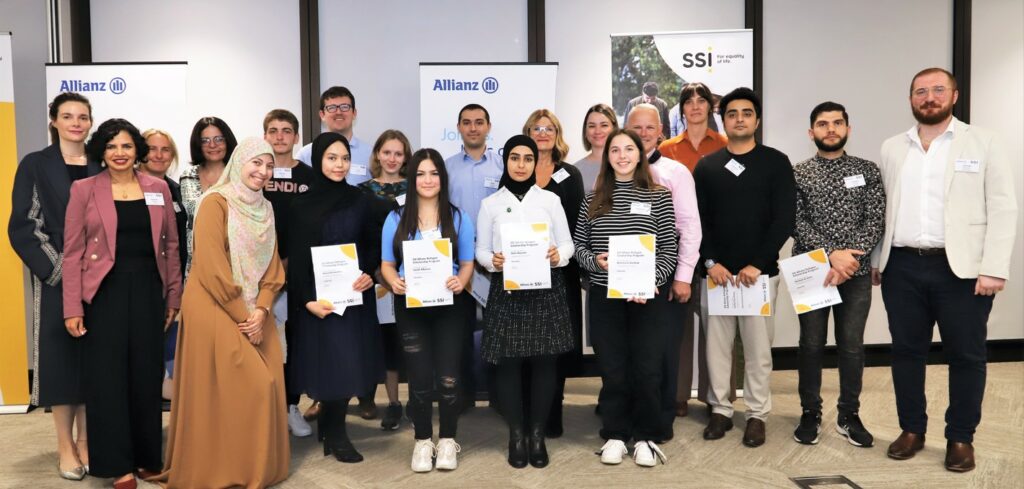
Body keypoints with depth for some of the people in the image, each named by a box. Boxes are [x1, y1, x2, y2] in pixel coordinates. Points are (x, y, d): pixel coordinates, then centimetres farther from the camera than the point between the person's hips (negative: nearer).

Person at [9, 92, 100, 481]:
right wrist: (57, 269, -12)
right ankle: (65, 445, 12)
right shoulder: (35, 165, 1)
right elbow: (22, 226, -4)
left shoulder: (101, 167, 9)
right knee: (60, 356, 1)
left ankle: (85, 440, 17)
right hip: (56, 279, -2)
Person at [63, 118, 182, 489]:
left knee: (147, 374, 9)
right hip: (105, 291, -2)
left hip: (148, 290, 2)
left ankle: (147, 458, 22)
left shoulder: (158, 188, 7)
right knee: (108, 376, 3)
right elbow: (73, 251, -3)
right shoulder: (84, 189, 0)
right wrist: (73, 308, -8)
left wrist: (174, 296, 6)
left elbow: (171, 245, 9)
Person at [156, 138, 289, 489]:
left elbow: (272, 266, 8)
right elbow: (212, 269, -17)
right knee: (226, 391, -5)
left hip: (254, 313, 7)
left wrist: (261, 310, -7)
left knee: (265, 385, 5)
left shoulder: (265, 209, 12)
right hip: (215, 311, -7)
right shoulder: (216, 203, -11)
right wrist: (242, 316, -14)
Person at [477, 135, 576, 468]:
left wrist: (558, 255, -16)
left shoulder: (550, 200, 6)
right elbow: (480, 250, 6)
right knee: (508, 363, 1)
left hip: (546, 291, 0)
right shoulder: (490, 204, 6)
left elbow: (568, 244, 6)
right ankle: (516, 435, 16)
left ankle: (538, 435, 16)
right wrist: (493, 261, -15)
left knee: (544, 362, 2)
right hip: (506, 291, 0)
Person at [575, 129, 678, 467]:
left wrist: (651, 283, -14)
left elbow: (669, 249, -1)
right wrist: (594, 261, -10)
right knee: (612, 370, 7)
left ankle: (645, 437, 20)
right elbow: (578, 245, 10)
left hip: (647, 297, -1)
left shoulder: (658, 197, 2)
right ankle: (614, 436, 21)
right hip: (604, 296, 2)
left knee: (647, 370, 3)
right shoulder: (594, 199, 7)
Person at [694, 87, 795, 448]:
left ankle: (757, 414, 15)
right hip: (716, 271, 2)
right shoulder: (707, 166, 9)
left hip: (760, 271, -2)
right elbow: (698, 219, 5)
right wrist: (711, 262, -8)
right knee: (716, 344, 5)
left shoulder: (776, 162, 3)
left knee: (757, 346, 3)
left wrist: (757, 265, -11)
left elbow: (784, 219, -4)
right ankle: (720, 410, 17)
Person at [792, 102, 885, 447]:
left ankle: (849, 416, 20)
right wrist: (832, 255, -18)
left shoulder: (867, 171, 5)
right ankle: (810, 414, 19)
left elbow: (876, 222, -3)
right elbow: (796, 224, -7)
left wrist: (850, 259, -16)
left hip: (855, 273, 1)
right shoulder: (797, 175, 2)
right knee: (811, 345, 5)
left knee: (852, 346, 5)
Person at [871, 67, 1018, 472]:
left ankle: (960, 438, 20)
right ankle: (912, 429, 23)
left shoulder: (982, 143, 2)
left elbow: (1002, 208, -4)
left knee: (966, 356, 5)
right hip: (902, 267, 3)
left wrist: (994, 268, -12)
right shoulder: (892, 148, 11)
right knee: (906, 352, 9)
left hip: (961, 268, -2)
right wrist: (875, 259, 7)